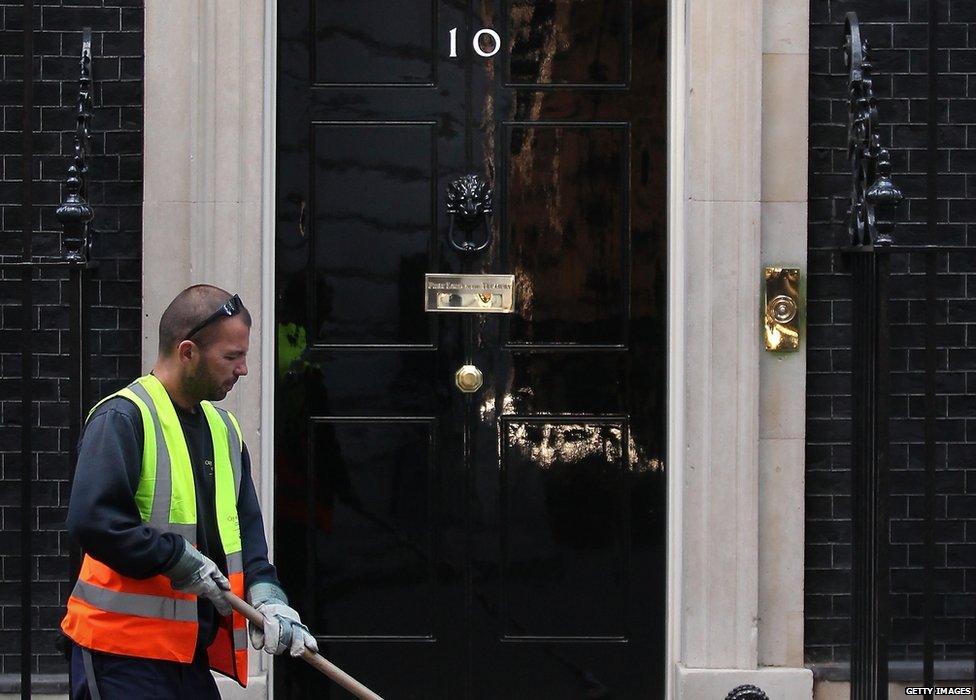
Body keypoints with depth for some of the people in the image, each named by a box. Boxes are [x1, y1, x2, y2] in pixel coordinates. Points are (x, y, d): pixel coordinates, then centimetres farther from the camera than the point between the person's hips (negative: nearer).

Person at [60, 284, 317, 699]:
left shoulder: (223, 428, 16)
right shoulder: (121, 419, -11)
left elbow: (246, 527, 16)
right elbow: (92, 521, -22)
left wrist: (264, 594, -2)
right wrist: (179, 560, -16)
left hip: (191, 649, 8)